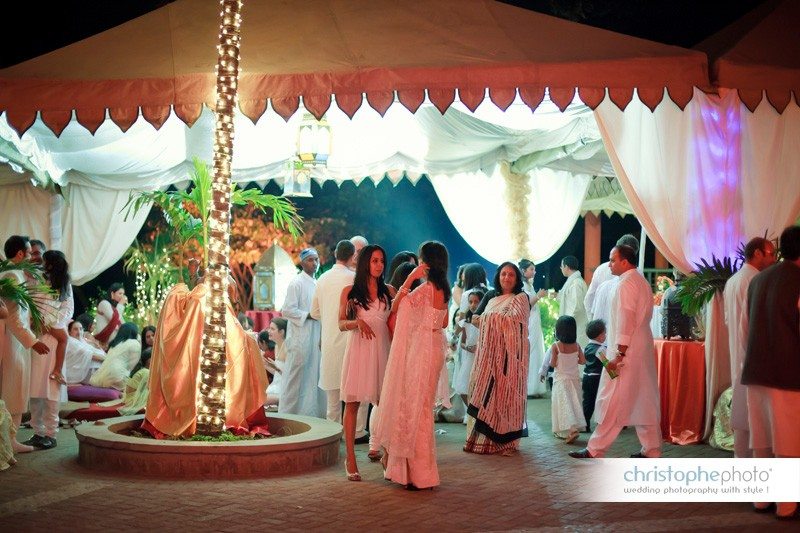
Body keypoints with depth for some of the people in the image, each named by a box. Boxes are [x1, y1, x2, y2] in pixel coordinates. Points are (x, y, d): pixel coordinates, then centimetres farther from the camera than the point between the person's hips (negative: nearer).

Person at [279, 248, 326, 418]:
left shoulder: (317, 283, 15)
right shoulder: (297, 283, -8)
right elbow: (287, 310, -14)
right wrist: (309, 315, -15)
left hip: (316, 338, 8)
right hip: (300, 338, -8)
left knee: (313, 377, 9)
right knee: (296, 376, -4)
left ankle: (310, 412, 15)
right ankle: (289, 412, 4)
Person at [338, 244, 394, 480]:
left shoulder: (389, 292, 12)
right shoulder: (349, 292, 6)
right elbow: (341, 324, 6)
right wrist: (357, 322, -12)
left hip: (382, 350, 3)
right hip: (358, 349, -2)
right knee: (352, 404, -4)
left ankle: (376, 447, 16)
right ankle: (350, 459, -2)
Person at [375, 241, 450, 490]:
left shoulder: (425, 289, -18)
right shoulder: (443, 289, 8)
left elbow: (395, 306, -10)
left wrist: (409, 280, -11)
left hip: (421, 351, -9)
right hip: (434, 347, 9)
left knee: (416, 407, -1)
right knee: (420, 407, 16)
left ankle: (420, 475, 4)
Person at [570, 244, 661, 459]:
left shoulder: (626, 284, -13)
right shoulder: (642, 282, 16)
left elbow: (625, 320, -20)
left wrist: (619, 354, -21)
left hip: (627, 352, -9)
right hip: (644, 350, 9)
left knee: (613, 403, -6)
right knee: (645, 401, 10)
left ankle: (595, 449, -2)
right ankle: (651, 449, 13)